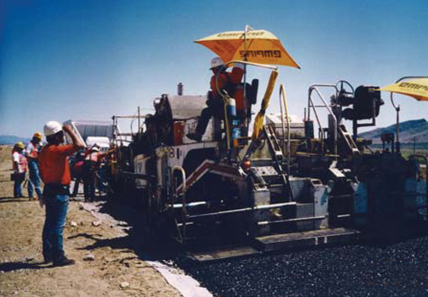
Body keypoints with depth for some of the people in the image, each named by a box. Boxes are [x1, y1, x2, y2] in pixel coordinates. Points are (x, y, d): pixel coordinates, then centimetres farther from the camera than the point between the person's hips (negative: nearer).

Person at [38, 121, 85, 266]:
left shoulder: (44, 151, 10)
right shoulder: (57, 150, -19)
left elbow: (42, 173, 18)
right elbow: (79, 145, -27)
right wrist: (70, 130, -14)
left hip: (49, 190, 9)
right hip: (59, 192, -9)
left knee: (49, 223, 14)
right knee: (58, 225, -5)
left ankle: (48, 254, 22)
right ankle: (58, 257, 0)